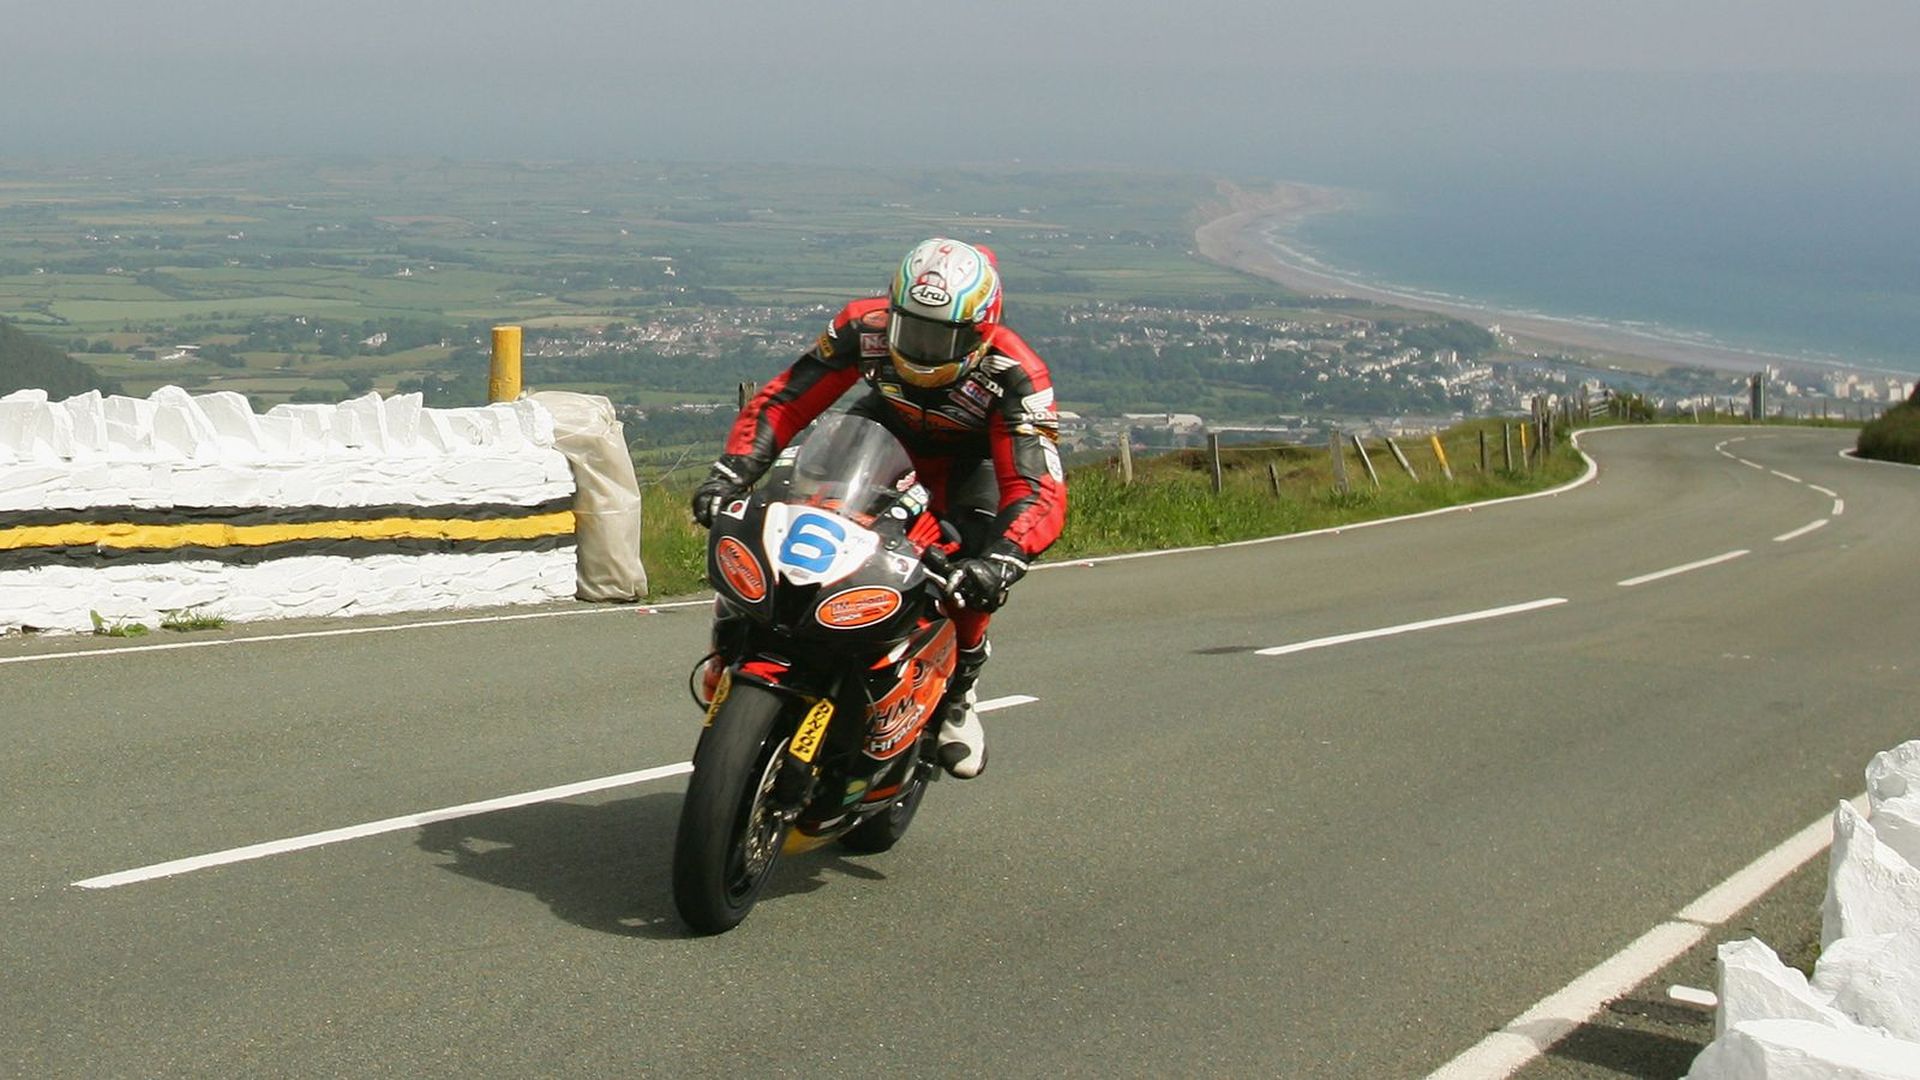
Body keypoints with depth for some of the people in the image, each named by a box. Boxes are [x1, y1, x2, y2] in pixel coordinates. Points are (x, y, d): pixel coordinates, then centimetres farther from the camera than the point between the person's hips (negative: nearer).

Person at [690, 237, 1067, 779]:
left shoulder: (1013, 374, -35)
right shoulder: (866, 327, -30)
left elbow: (1040, 488, -42)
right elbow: (783, 399, -23)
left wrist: (1002, 558, -62)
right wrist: (730, 471, -38)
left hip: (969, 455, -2)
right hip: (882, 430, 3)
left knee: (975, 569, -29)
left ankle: (958, 689, -1)